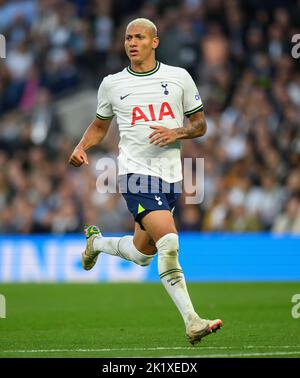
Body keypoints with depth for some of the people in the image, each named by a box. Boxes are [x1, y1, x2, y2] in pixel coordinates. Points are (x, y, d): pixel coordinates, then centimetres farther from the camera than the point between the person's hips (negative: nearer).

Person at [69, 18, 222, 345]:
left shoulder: (179, 77, 6)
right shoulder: (111, 84, 5)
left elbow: (200, 125, 11)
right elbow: (100, 124, 21)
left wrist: (176, 133, -9)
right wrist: (81, 147, 3)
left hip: (170, 176, 4)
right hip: (136, 173, -4)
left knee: (143, 254, 15)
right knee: (169, 242, -23)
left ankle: (96, 242, 47)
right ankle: (191, 322, -23)